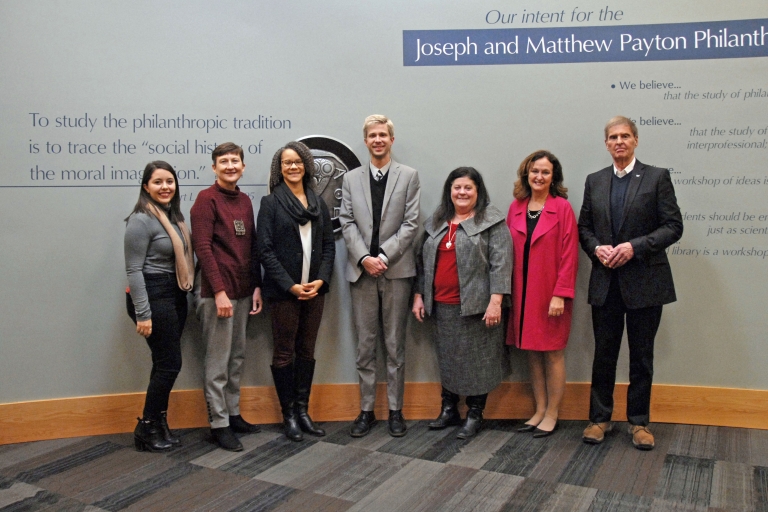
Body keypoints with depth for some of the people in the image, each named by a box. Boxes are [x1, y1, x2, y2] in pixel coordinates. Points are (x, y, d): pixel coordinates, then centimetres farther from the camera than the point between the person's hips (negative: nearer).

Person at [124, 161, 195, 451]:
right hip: (153, 296, -8)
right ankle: (146, 429, 10)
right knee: (170, 363, -5)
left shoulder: (174, 216, 11)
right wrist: (142, 313, -18)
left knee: (165, 363, 11)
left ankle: (159, 423, 22)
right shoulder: (141, 220, -13)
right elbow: (133, 270, -15)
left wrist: (184, 292, 12)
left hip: (175, 296, 8)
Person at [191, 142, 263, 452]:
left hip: (243, 292, 7)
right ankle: (219, 424, 11)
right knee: (217, 362, 1)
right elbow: (203, 248, -13)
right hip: (218, 293, -7)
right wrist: (219, 292, -17)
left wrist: (257, 286, 10)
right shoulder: (206, 199, -7)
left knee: (237, 357, 13)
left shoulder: (245, 201, 14)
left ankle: (233, 414, 25)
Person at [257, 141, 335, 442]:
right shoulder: (271, 203, -2)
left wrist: (321, 279, -6)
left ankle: (303, 410, 22)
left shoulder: (318, 203, 10)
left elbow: (329, 245, 9)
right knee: (284, 352, 5)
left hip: (314, 289, 4)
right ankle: (288, 414, 16)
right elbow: (265, 250, -8)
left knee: (307, 350, 11)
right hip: (283, 290, -4)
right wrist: (291, 285, -14)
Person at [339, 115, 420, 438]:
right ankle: (366, 410, 17)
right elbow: (347, 223, 3)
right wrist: (364, 258, -11)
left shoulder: (409, 176, 4)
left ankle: (395, 411, 16)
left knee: (395, 346, 6)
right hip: (361, 271, 2)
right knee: (365, 346, 7)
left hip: (396, 270, -2)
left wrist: (383, 256, -12)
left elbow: (410, 223, -3)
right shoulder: (351, 179, 10)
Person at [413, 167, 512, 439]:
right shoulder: (436, 222, 15)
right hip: (442, 305, 5)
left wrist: (495, 300, -17)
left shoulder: (492, 222, -3)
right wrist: (419, 295, 14)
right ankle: (449, 409, 25)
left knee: (477, 358, 3)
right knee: (447, 358, 12)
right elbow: (424, 261, 18)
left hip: (476, 305, -5)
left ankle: (475, 414, 15)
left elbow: (500, 263, -10)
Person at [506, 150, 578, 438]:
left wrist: (560, 294, -15)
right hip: (522, 292, 5)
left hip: (550, 292, -5)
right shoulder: (516, 208, 7)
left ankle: (552, 414, 17)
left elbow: (569, 255, -10)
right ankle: (539, 410, 24)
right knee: (532, 352, 12)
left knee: (552, 353, 4)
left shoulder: (562, 208, -6)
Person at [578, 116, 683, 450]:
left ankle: (639, 422, 21)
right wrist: (596, 248, -9)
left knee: (642, 355, 8)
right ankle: (599, 418, 22)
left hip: (644, 281, -2)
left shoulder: (657, 177, -1)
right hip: (605, 281, 3)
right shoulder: (594, 181, 9)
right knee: (604, 353, 9)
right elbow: (584, 226, 12)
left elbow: (673, 227, -6)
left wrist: (634, 246, -17)